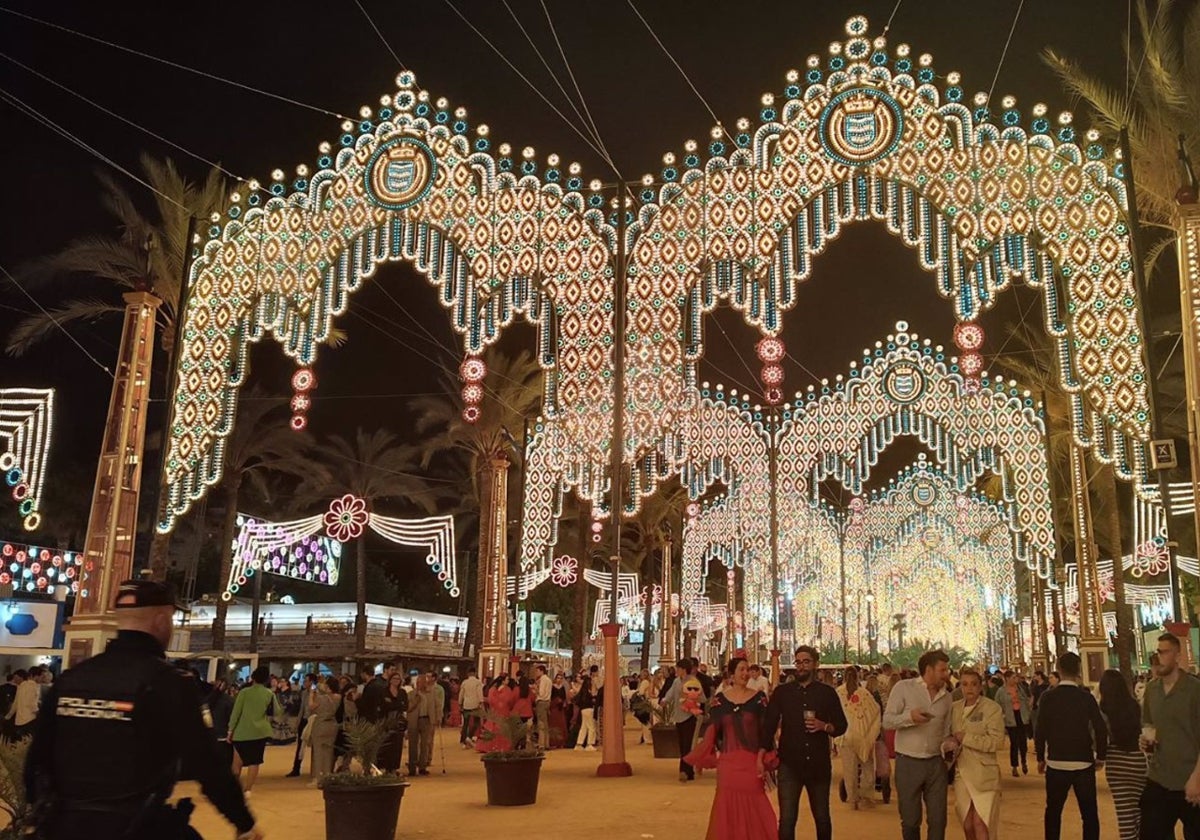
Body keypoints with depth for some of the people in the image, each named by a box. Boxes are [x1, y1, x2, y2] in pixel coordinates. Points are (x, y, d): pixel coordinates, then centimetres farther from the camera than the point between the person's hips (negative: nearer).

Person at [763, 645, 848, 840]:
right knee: (787, 820, -6)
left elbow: (841, 726, 7)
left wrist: (824, 726, -14)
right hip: (789, 765, -1)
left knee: (822, 818, 14)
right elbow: (768, 726, 1)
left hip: (819, 765, 1)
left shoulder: (827, 693, 4)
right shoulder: (782, 692, 3)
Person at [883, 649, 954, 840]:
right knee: (910, 820, 7)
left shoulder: (946, 696, 7)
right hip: (908, 763, -3)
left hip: (936, 763, 3)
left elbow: (946, 732, 15)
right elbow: (887, 721, -9)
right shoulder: (903, 688, -6)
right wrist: (909, 716, -25)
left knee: (938, 820, 6)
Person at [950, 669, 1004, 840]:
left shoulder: (992, 708, -5)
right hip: (961, 773, 5)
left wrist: (966, 738, -14)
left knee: (980, 824, -9)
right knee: (968, 826, 8)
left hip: (984, 774, -5)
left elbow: (997, 741, -15)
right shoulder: (955, 708, 10)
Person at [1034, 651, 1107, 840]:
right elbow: (1101, 729, -7)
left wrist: (1040, 758, 7)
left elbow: (1040, 731, -5)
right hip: (1084, 763, 0)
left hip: (1056, 763, 0)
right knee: (1089, 813, 8)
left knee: (1053, 811, 13)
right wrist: (1100, 756, 8)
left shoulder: (1048, 697, -6)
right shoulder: (1086, 697, -6)